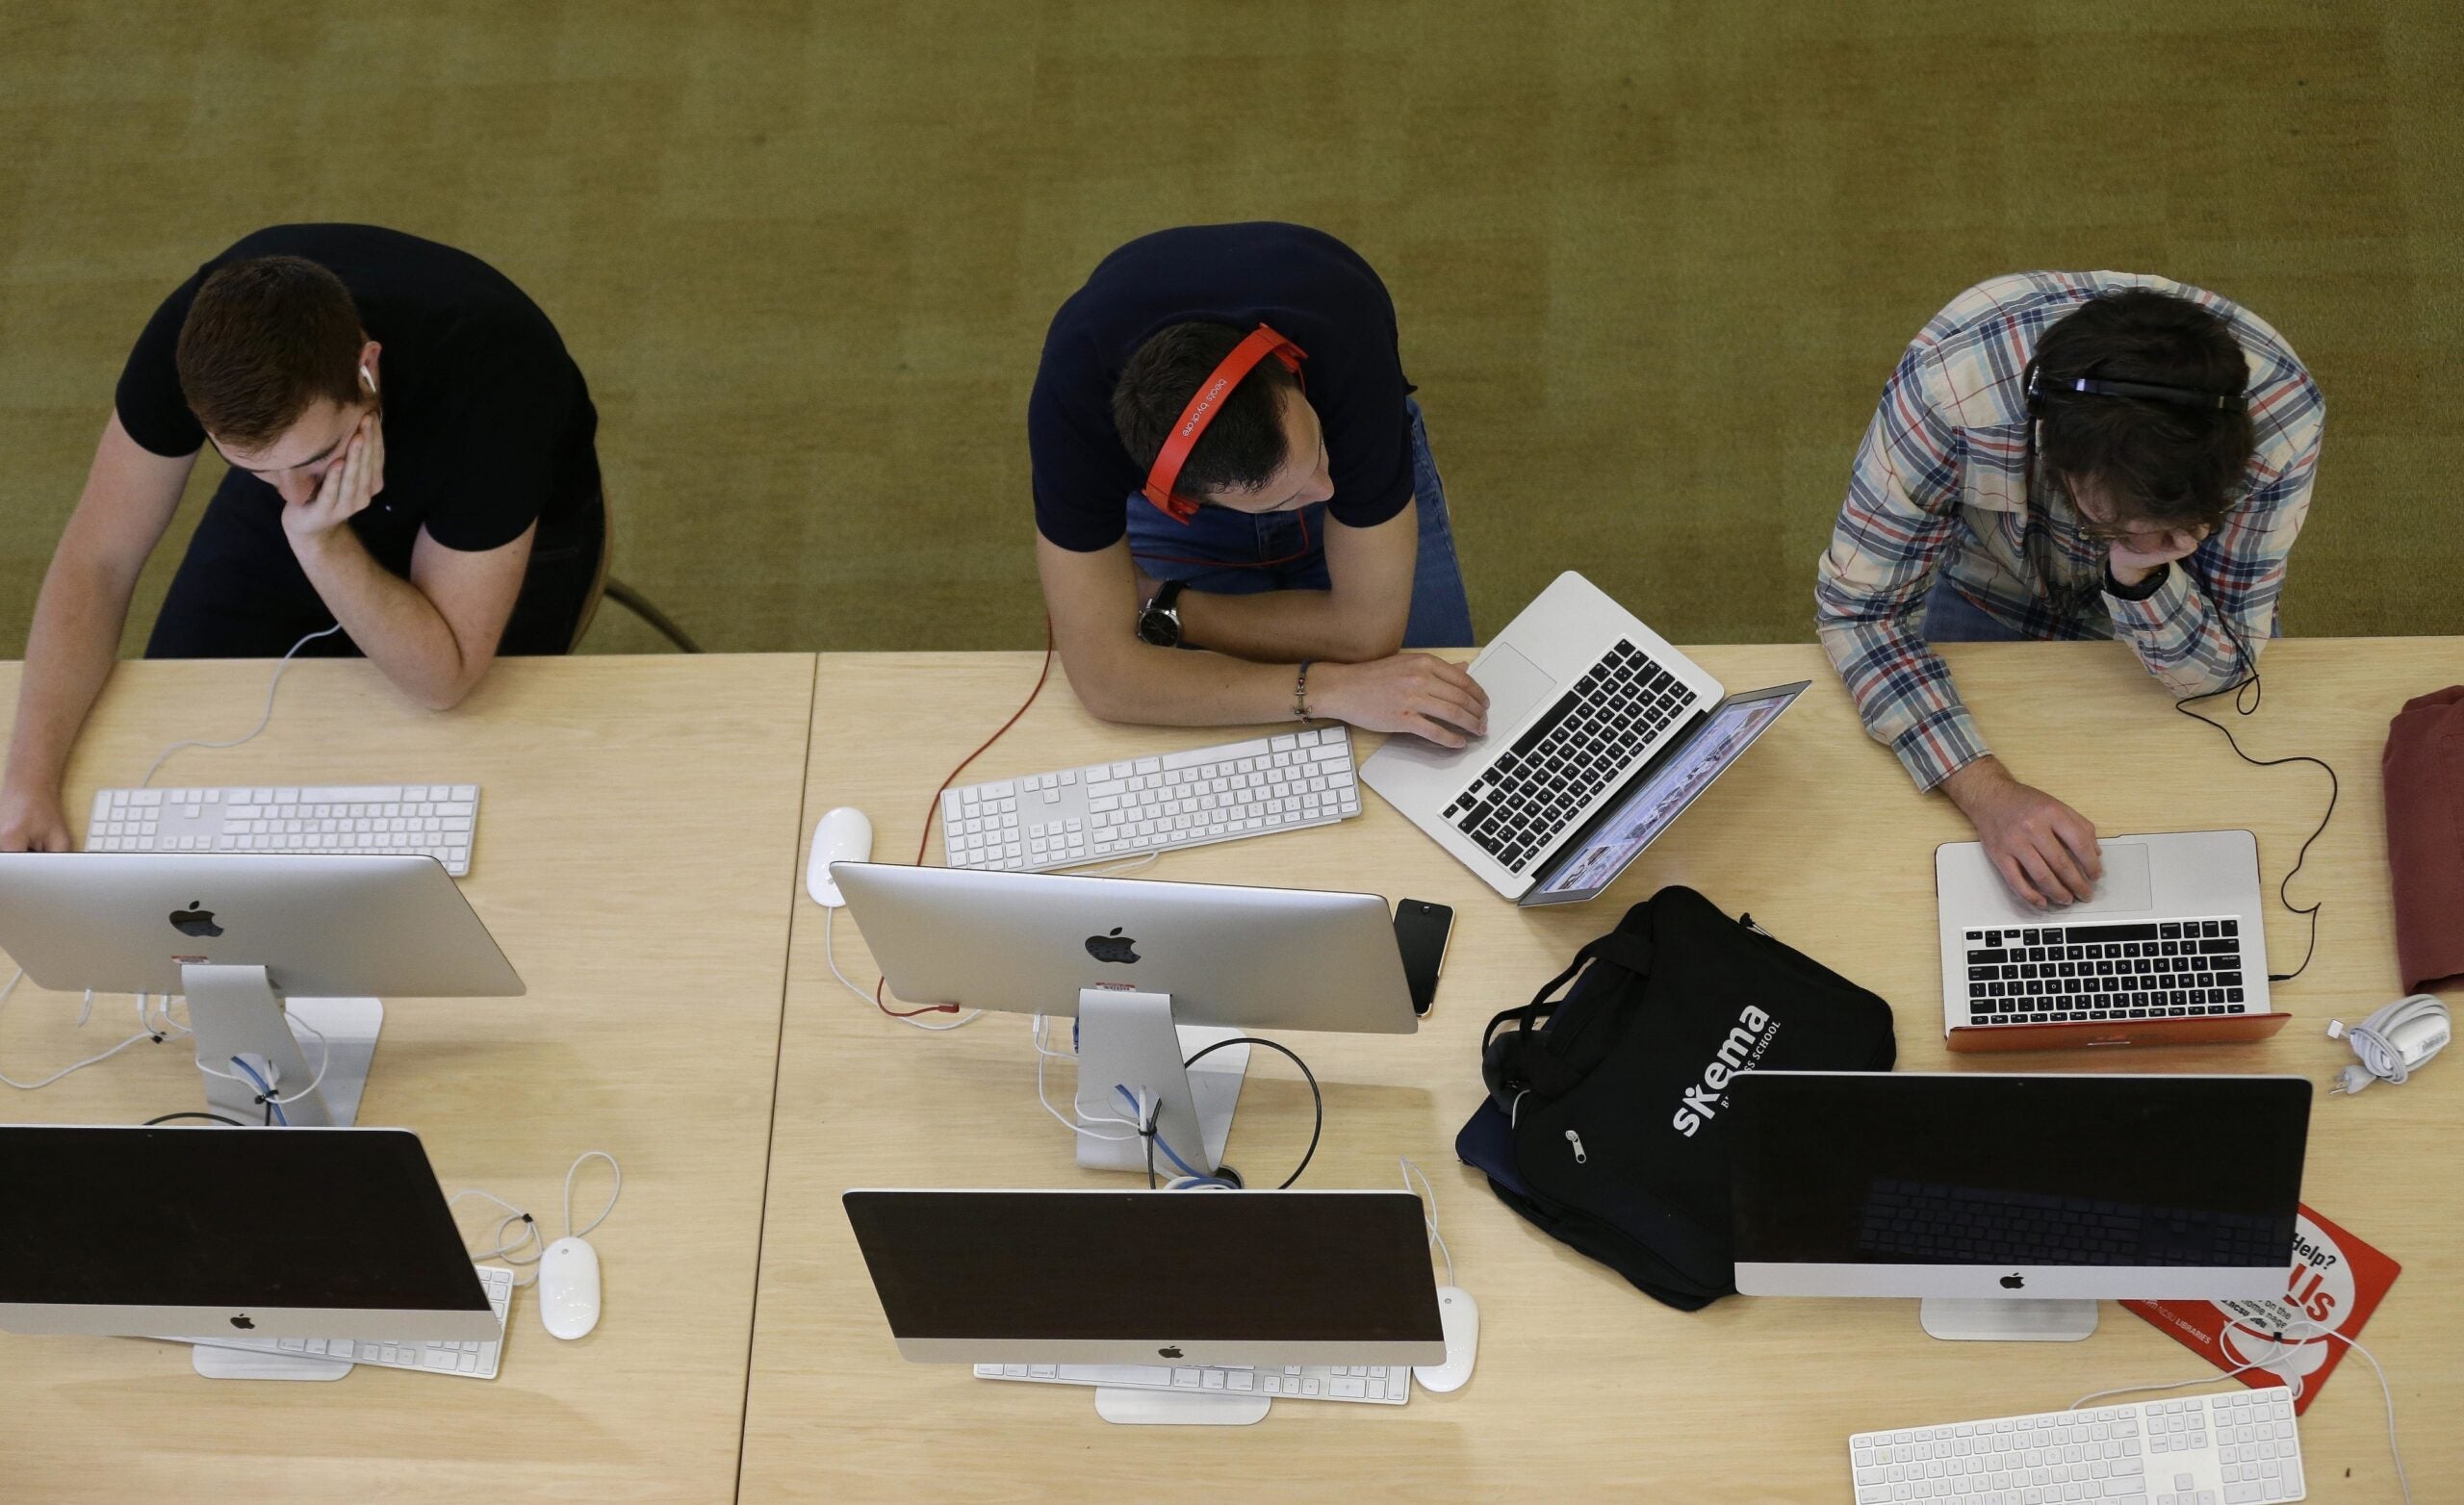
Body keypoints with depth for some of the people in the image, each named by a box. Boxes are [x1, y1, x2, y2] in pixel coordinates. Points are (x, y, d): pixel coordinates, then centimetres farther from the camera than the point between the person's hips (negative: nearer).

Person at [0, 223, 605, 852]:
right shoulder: (202, 334, -33)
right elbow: (98, 561, -22)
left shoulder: (486, 388, -42)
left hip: (504, 529, -3)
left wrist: (319, 540, -45)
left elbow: (443, 679, -32)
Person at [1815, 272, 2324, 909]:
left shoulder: (2281, 416, -38)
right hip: (1986, 591, -1)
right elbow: (1858, 605, -31)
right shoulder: (1949, 384, -44)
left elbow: (2215, 670, -26)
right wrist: (1986, 791, -44)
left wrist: (2141, 572, -47)